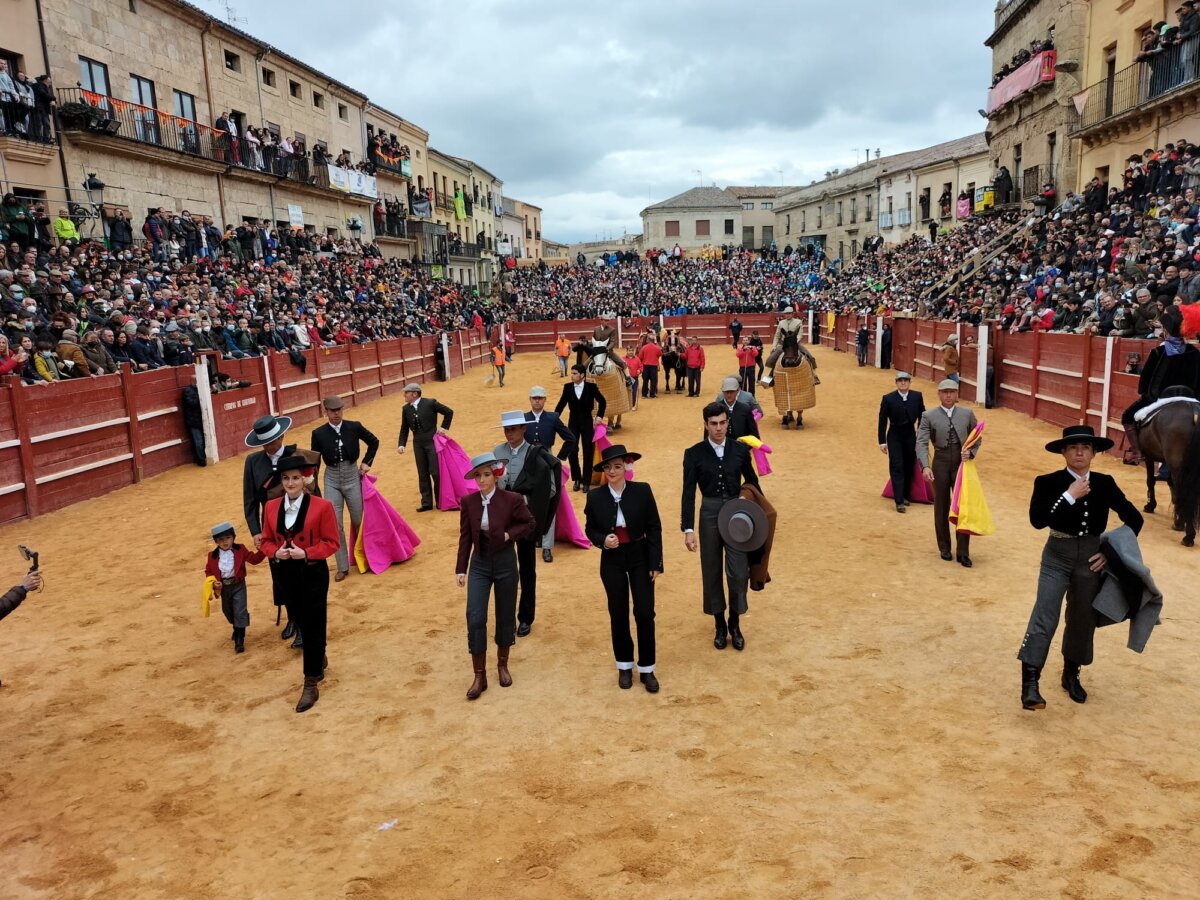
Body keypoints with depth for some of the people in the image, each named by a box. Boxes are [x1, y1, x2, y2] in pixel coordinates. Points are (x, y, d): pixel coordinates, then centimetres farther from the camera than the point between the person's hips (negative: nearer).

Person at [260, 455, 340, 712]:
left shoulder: (322, 506, -12)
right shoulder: (270, 507, 2)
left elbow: (332, 543, -10)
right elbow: (266, 541, 8)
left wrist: (305, 553, -22)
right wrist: (276, 552, -13)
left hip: (313, 573, -4)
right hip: (284, 574, 5)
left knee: (313, 626, 1)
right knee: (301, 622, 18)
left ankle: (311, 683, 9)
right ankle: (319, 660, 42)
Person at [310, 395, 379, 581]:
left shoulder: (354, 427, -6)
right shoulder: (319, 433, -6)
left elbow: (374, 442, 10)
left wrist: (366, 462, 4)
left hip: (352, 477, 0)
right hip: (331, 480, 0)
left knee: (359, 521, 10)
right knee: (335, 525, -2)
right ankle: (343, 567, 10)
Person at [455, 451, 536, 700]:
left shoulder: (512, 499, -13)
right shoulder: (468, 502, -5)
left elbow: (529, 524, -1)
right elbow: (465, 537, 2)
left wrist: (509, 534, -17)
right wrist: (460, 568, 1)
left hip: (505, 563, -1)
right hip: (479, 564, 1)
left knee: (506, 616, 11)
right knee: (475, 619, -5)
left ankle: (503, 665, 33)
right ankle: (480, 676, 7)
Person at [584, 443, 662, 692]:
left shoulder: (642, 491, -10)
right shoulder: (595, 496, -6)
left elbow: (654, 528, -5)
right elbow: (590, 529, 5)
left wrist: (656, 563, -7)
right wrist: (603, 540, -17)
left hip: (641, 558, -1)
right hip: (612, 561, 1)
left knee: (645, 613, 0)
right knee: (618, 614, 10)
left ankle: (646, 669, 16)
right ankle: (624, 667, 27)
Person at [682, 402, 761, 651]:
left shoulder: (740, 449, 0)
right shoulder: (694, 453, -5)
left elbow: (752, 481, 13)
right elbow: (688, 494, -6)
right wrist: (688, 529, -12)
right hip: (709, 516, 0)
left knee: (738, 573, -4)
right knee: (712, 573, 8)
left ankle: (735, 625, 19)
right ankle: (720, 627, 25)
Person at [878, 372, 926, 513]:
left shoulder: (917, 396, -2)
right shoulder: (888, 399, -8)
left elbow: (922, 416, 7)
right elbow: (882, 421, -5)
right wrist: (882, 441, -6)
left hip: (911, 436, 3)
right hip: (894, 437, -2)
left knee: (909, 468, 9)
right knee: (897, 468, -7)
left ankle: (906, 496, 26)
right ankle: (899, 501, -8)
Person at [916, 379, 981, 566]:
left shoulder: (967, 414, 5)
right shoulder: (929, 416, -2)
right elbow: (922, 442, -11)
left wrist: (971, 452, -9)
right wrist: (925, 466, -24)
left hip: (962, 463, 1)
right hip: (941, 463, -1)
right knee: (941, 507, 10)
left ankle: (963, 552, 7)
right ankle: (944, 548, 25)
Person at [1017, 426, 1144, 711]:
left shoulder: (1105, 484, 1)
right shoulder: (1048, 482, -8)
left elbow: (1134, 519, 9)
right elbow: (1037, 520, -22)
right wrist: (1070, 496, -23)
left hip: (1091, 559, 4)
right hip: (1057, 558, -3)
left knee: (1083, 619, 15)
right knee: (1044, 617, -12)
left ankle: (1071, 675, 34)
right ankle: (1030, 682, -12)